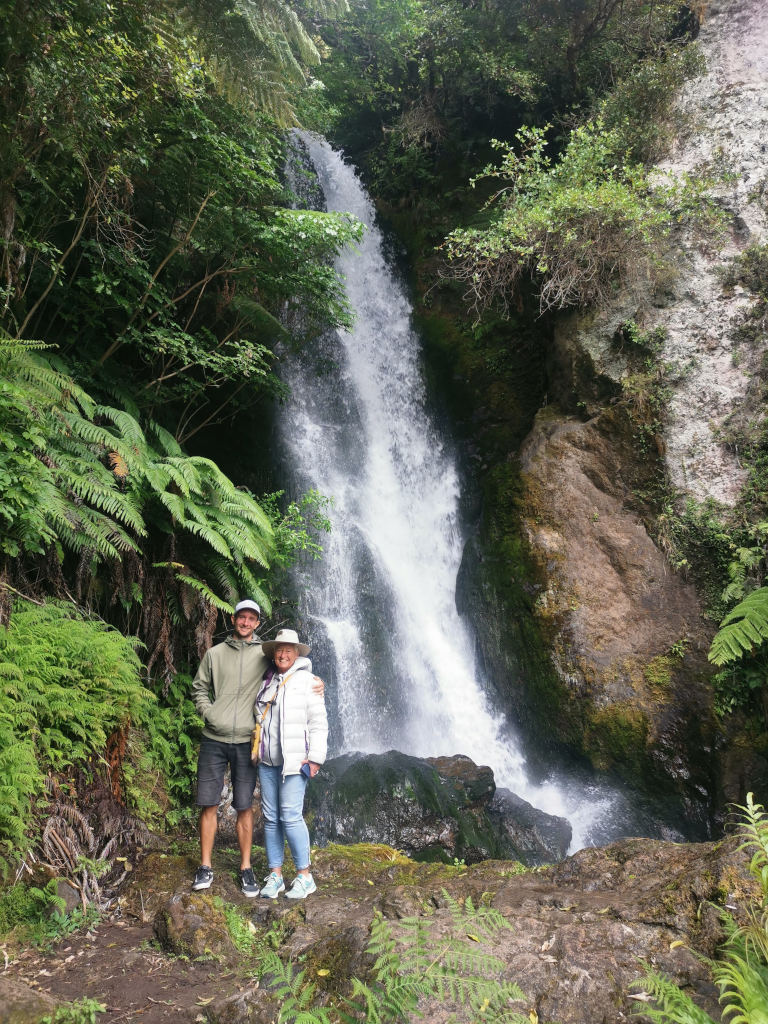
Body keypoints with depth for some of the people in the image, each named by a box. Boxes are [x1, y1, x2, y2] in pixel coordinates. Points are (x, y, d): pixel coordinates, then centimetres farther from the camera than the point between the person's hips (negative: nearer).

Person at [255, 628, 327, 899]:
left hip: (294, 760, -5)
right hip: (267, 760, 5)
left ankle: (305, 876, 3)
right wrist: (256, 750, 15)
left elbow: (318, 722, -5)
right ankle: (275, 874, 16)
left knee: (291, 816, -8)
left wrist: (316, 757, -10)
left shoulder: (307, 681, -2)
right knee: (270, 817, 6)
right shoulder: (267, 681, 11)